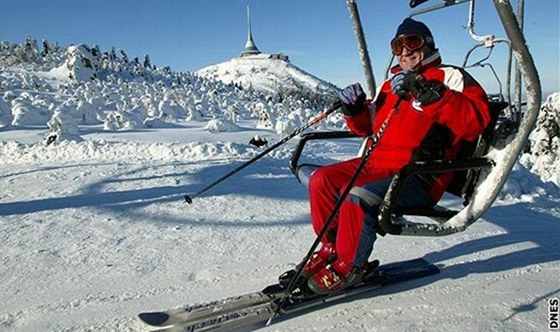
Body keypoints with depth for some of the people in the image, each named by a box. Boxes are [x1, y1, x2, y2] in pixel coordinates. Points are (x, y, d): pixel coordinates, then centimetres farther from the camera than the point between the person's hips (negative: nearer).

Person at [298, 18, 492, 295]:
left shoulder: (450, 77, 1)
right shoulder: (392, 84, 22)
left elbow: (476, 121, -16)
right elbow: (369, 126, 27)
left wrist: (430, 93, -25)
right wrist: (355, 109, 5)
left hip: (422, 176, -7)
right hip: (378, 164, 8)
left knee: (359, 194, -30)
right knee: (322, 179, -4)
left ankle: (348, 267, -9)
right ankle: (333, 247, 9)